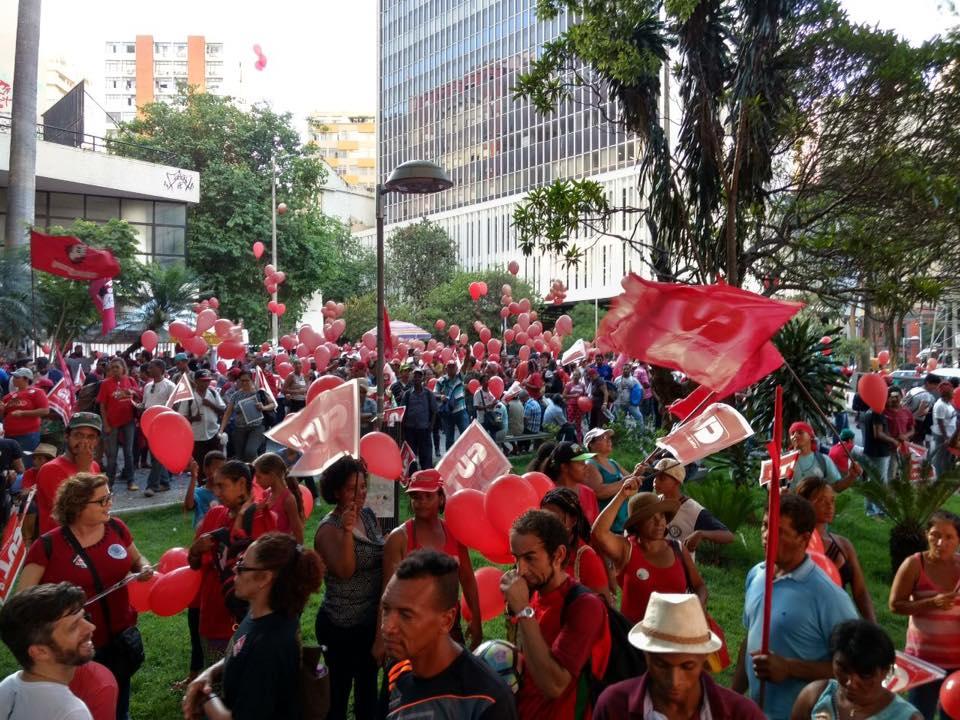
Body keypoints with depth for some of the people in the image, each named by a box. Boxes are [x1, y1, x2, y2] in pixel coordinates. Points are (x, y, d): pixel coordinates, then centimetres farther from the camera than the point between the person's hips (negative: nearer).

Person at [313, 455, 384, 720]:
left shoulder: (369, 515, 2)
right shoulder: (329, 528, -17)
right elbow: (345, 571, -29)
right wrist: (347, 531, -38)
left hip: (372, 620, 7)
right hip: (342, 626, -7)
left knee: (369, 685, 21)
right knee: (339, 690, 5)